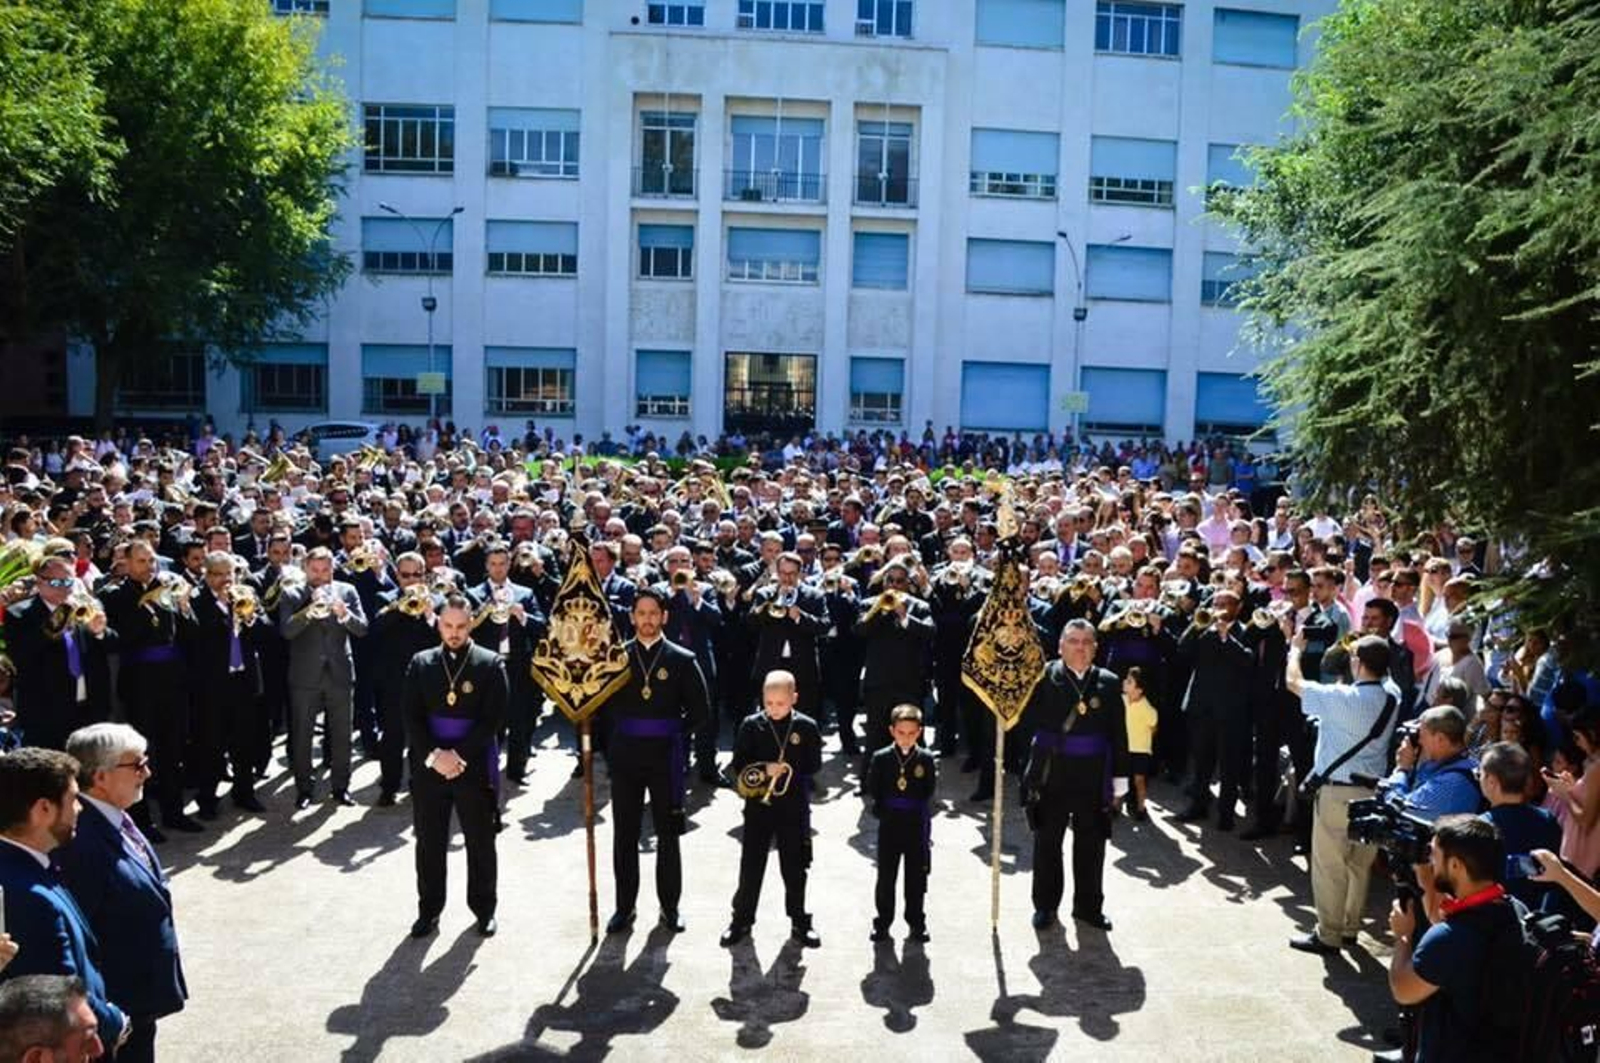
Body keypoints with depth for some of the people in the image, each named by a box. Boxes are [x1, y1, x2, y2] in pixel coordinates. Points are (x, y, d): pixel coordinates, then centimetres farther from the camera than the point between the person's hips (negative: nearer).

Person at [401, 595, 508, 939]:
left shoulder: (491, 664, -3)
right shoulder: (420, 664, 4)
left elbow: (493, 719, -9)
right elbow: (410, 716, -1)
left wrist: (458, 755, -14)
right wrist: (434, 755, -13)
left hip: (475, 766, -2)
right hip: (428, 765, 2)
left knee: (480, 842, 8)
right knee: (429, 842, 9)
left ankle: (484, 909, 22)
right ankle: (429, 910, 23)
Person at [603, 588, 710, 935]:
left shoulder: (682, 660, -3)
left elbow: (700, 711, 1)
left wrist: (674, 734, 0)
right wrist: (621, 729, -5)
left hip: (665, 756, -1)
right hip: (625, 754, 1)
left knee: (668, 834, 7)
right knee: (624, 834, 8)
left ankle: (670, 907, 19)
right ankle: (624, 906, 19)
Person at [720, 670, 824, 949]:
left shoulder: (806, 727, -5)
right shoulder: (751, 725, -4)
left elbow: (814, 765, -1)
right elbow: (738, 766, -4)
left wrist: (787, 770, -13)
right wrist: (764, 771, -19)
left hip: (794, 808, 0)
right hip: (758, 806, 0)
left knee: (795, 868, 10)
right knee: (751, 866, 8)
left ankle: (799, 923, 24)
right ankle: (742, 920, 22)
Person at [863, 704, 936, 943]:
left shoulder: (926, 759, -6)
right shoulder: (881, 758, -6)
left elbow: (930, 793, 0)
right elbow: (870, 789, 1)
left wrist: (922, 813, -6)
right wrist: (878, 809, -5)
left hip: (917, 827, 0)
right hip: (889, 826, 0)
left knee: (916, 878, 10)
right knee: (886, 877, 9)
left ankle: (916, 922, 25)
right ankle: (883, 921, 22)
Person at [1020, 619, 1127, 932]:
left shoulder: (1108, 683, 2)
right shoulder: (1044, 677, -4)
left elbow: (1118, 734, 3)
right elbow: (1027, 718, -10)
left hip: (1093, 777, 2)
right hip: (1050, 774, -1)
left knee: (1091, 845, 12)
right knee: (1047, 843, 10)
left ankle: (1088, 906, 28)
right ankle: (1045, 905, 24)